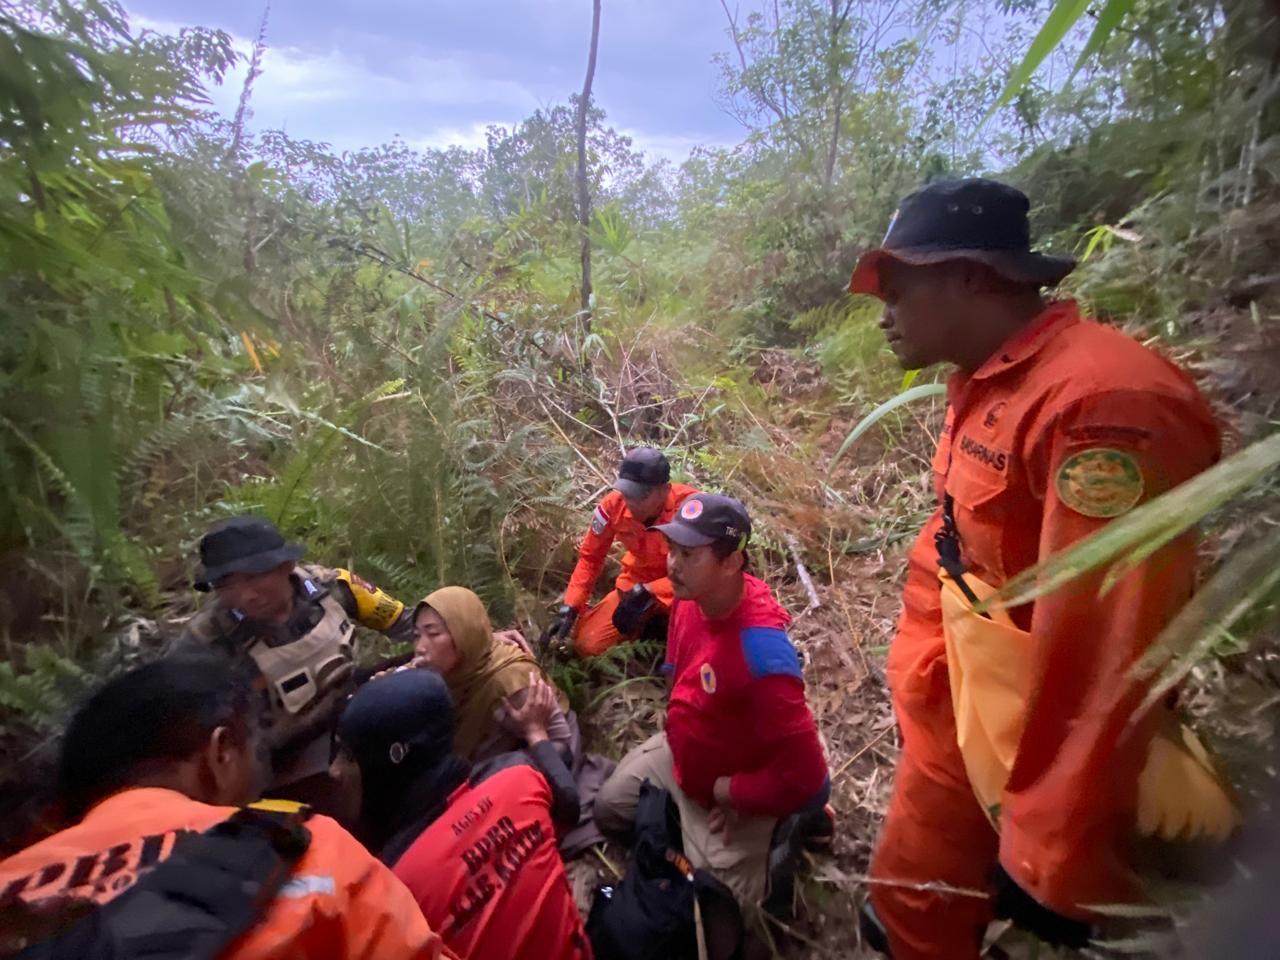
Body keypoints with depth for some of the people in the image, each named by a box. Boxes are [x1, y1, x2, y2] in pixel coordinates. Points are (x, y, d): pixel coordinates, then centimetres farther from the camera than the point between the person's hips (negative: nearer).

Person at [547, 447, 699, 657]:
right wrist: (570, 607, -14)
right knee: (586, 644, -10)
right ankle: (648, 624, 16)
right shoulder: (614, 504, -20)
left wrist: (647, 593, -35)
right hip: (637, 584, 3)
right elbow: (590, 557, -6)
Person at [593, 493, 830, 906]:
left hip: (732, 795, -7)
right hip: (680, 753, 7)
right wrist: (679, 743, 1)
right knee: (608, 808, 19)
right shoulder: (691, 597, -16)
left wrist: (723, 792, -21)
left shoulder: (761, 652, -41)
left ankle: (778, 834, 21)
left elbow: (803, 776, -34)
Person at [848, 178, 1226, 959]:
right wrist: (916, 683, 13)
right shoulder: (981, 391, 4)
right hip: (957, 718, 8)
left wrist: (1053, 857, -18)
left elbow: (1102, 656, -27)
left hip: (1048, 751, -8)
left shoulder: (1106, 400, -26)